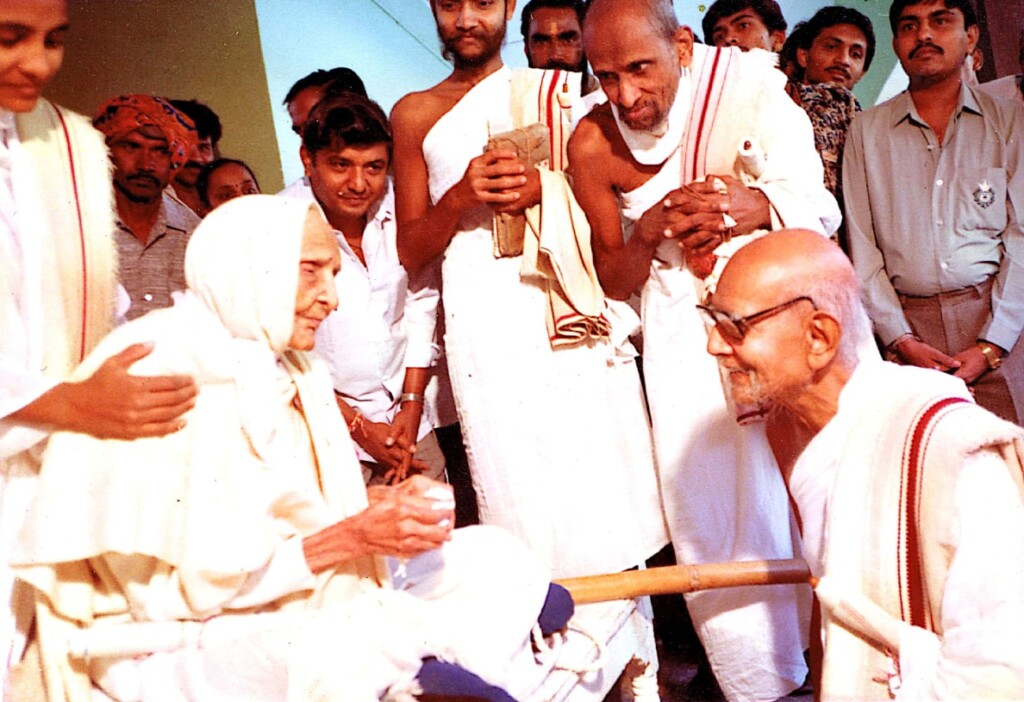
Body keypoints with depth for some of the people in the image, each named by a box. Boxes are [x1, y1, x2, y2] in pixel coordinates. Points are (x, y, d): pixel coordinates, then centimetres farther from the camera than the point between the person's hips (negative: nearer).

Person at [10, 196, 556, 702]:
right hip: (181, 641, -8)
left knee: (500, 560, -1)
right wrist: (353, 534, -21)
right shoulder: (157, 372, -18)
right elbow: (184, 584, -20)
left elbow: (304, 516, 11)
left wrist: (379, 510, -10)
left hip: (301, 597, 8)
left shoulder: (290, 369, 8)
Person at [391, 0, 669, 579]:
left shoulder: (558, 92, 15)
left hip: (571, 309, 1)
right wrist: (461, 195, -9)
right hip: (485, 321, 0)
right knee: (522, 496, -4)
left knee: (604, 483, -2)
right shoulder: (415, 113, 14)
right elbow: (412, 253, 10)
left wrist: (547, 188, -9)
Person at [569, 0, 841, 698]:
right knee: (713, 515, 0)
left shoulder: (749, 86, -13)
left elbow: (819, 212, -13)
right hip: (683, 327, 1)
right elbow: (615, 282, 1)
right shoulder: (592, 144, -7)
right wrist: (647, 231, -21)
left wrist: (759, 206, -35)